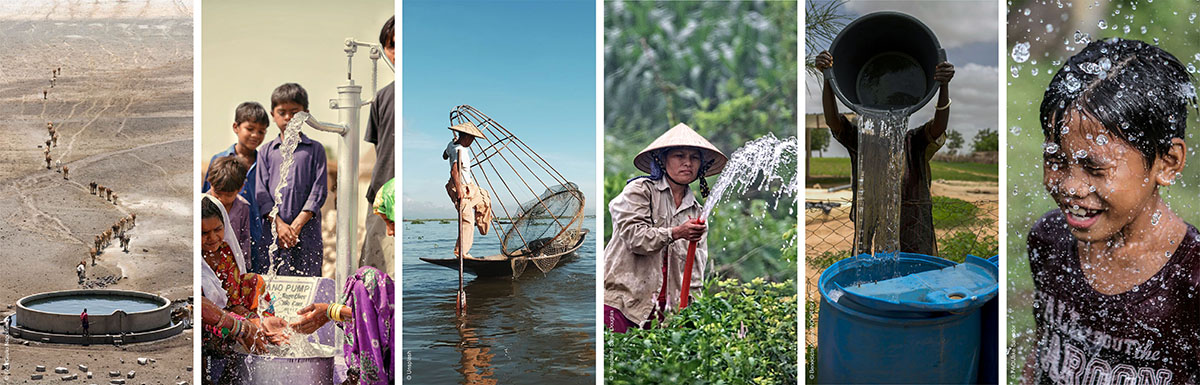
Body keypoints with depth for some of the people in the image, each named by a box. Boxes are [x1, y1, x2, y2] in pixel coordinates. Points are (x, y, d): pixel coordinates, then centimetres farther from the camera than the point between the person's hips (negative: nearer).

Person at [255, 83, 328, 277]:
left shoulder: (315, 149, 7)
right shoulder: (266, 152, 11)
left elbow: (319, 191, 0)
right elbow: (261, 192, 4)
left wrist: (297, 225, -10)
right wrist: (280, 225, -9)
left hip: (307, 230, -1)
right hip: (272, 230, 1)